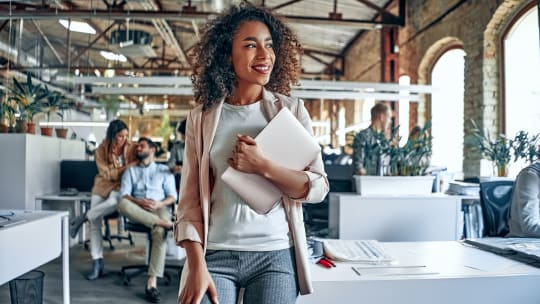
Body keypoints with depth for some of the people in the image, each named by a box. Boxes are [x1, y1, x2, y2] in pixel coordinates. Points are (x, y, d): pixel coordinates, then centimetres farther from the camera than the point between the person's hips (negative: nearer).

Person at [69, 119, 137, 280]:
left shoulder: (131, 147, -6)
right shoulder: (101, 150, -6)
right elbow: (107, 174, -10)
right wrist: (127, 168, -20)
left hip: (121, 186, -1)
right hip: (103, 185, 1)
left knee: (114, 202, -39)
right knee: (95, 224, -5)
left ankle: (84, 217, -13)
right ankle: (97, 261, 5)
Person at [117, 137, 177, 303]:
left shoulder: (164, 170, 19)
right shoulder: (130, 171, 23)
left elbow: (172, 196, 9)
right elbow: (124, 194, 6)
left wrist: (159, 204, -12)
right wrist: (139, 202, -15)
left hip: (159, 208, -1)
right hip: (137, 210, 2)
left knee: (160, 233, -35)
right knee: (122, 204, -34)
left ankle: (152, 283, -37)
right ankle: (165, 223, -37)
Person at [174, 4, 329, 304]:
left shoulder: (291, 110, 0)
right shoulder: (202, 118, 1)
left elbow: (318, 187, -2)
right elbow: (190, 200, 0)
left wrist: (263, 166, -15)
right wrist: (197, 266, -9)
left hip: (276, 255, 0)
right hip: (215, 255, 0)